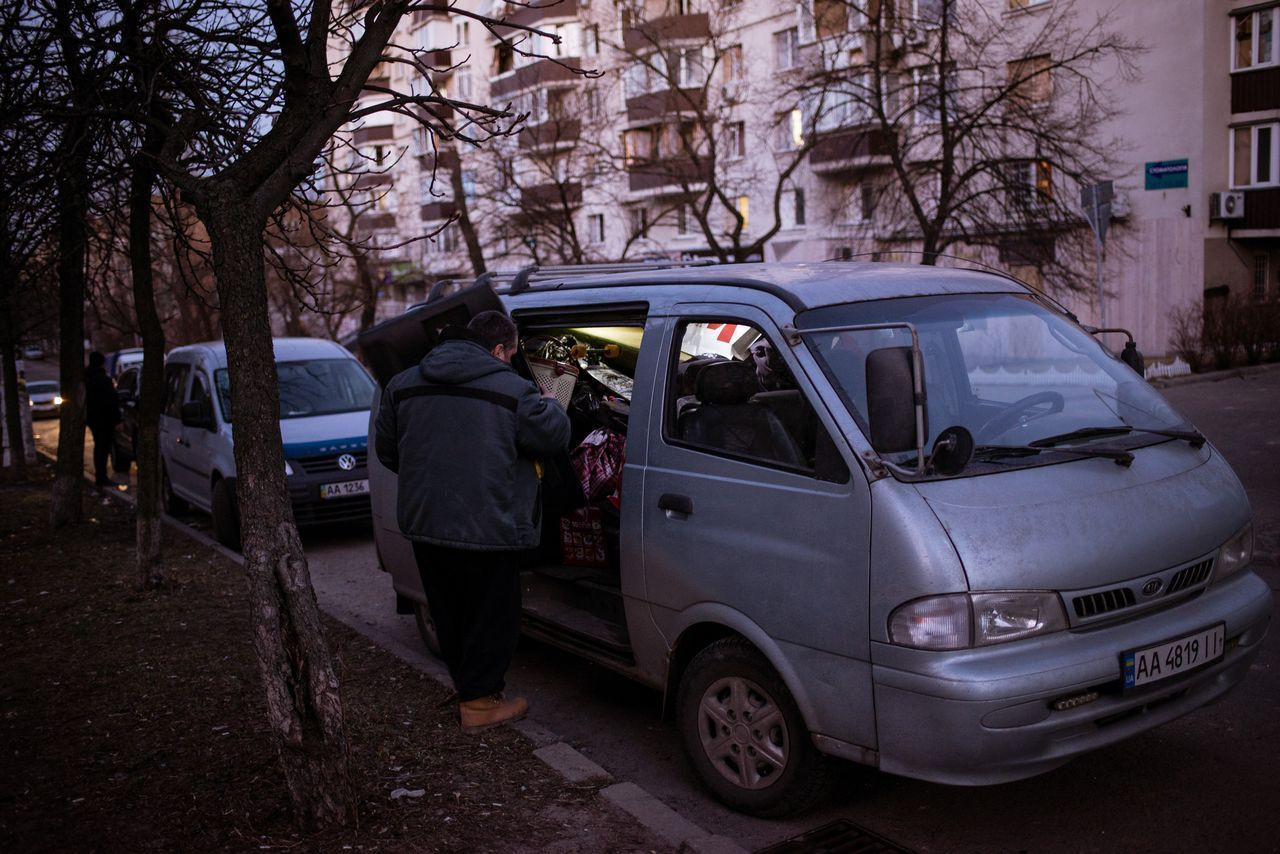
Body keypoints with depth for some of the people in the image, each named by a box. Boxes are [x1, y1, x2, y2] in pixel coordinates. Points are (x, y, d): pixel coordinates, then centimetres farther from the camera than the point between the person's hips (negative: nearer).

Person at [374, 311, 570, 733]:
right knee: (492, 617, 9)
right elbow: (554, 435, -5)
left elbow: (385, 450, 14)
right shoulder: (512, 390, -10)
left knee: (449, 615, 19)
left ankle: (468, 686, 33)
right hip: (487, 528, -6)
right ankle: (480, 703, 14)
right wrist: (550, 406, 16)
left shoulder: (403, 385, 7)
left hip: (424, 524, 6)